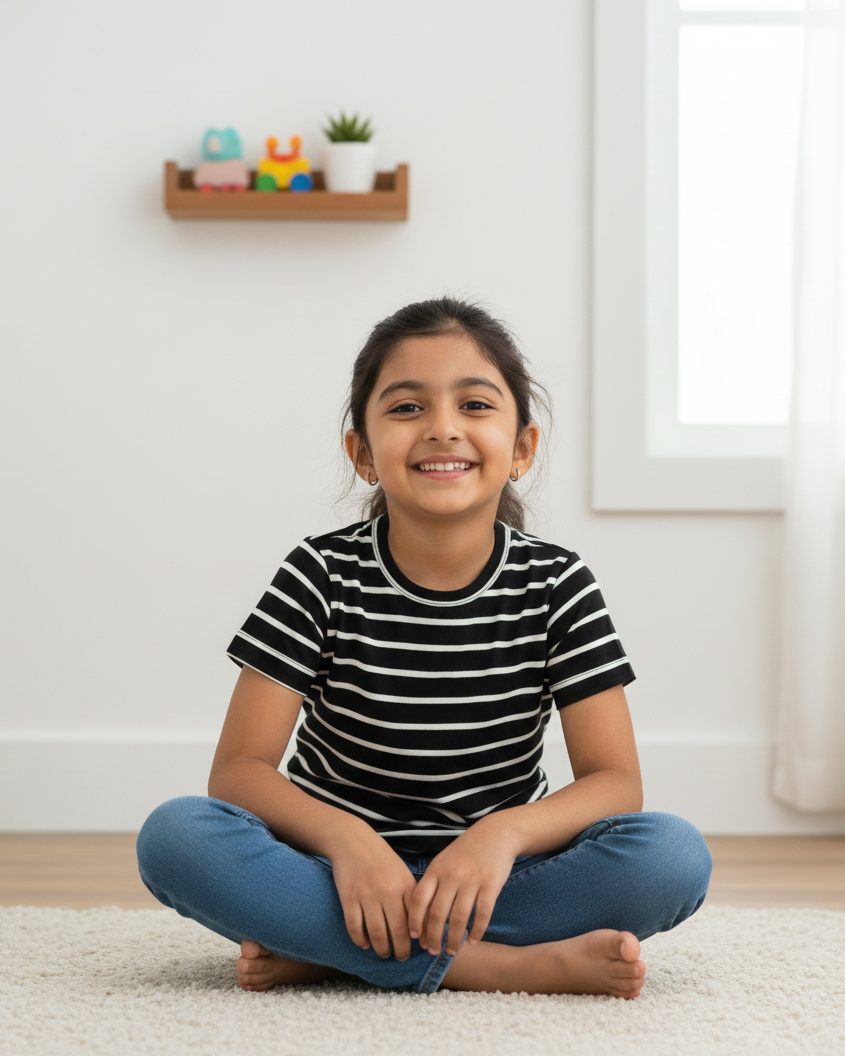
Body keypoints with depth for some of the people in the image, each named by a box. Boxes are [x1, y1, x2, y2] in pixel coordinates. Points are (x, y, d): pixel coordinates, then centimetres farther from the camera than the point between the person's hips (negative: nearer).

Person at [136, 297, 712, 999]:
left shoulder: (556, 587, -2)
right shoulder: (322, 578, -5)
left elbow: (616, 780, -8)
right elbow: (239, 769, -9)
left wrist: (502, 833, -28)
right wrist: (346, 838, -29)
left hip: (489, 881, 1)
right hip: (341, 873, -1)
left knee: (675, 855, -25)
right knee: (175, 836, -28)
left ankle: (323, 955, -24)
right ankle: (509, 967, -28)